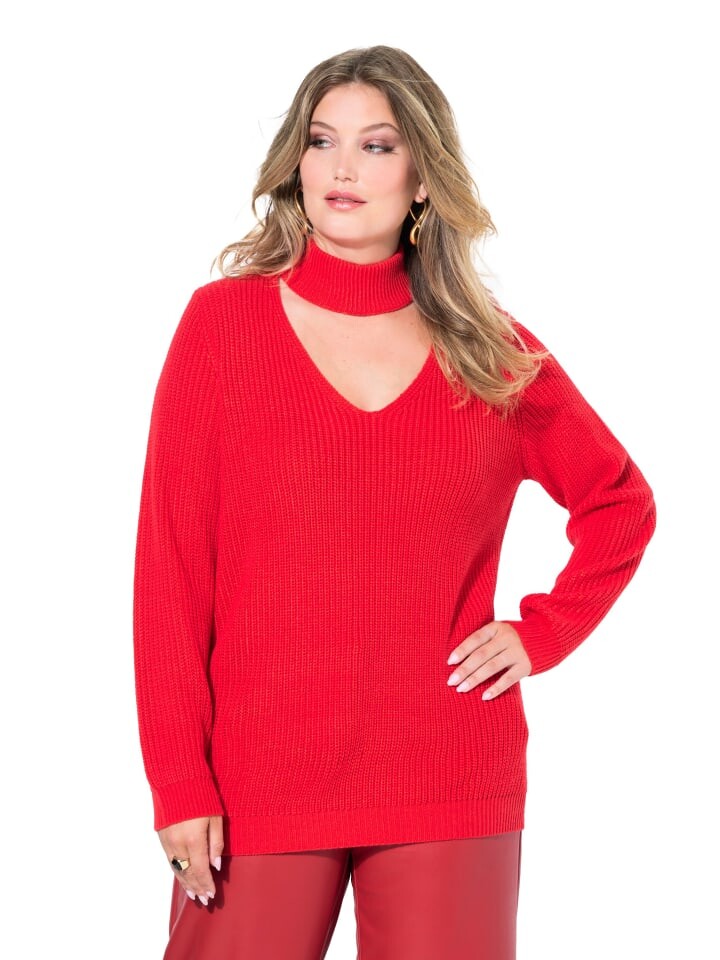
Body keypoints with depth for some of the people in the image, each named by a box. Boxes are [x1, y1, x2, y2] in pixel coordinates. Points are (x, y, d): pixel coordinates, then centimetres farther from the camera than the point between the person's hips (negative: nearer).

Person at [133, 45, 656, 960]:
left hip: (450, 787, 1)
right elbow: (170, 560, -2)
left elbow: (621, 501, 19)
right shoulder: (222, 320, 1)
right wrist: (177, 781, -7)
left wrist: (542, 630, 4)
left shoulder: (493, 353, 5)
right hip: (257, 775, -1)